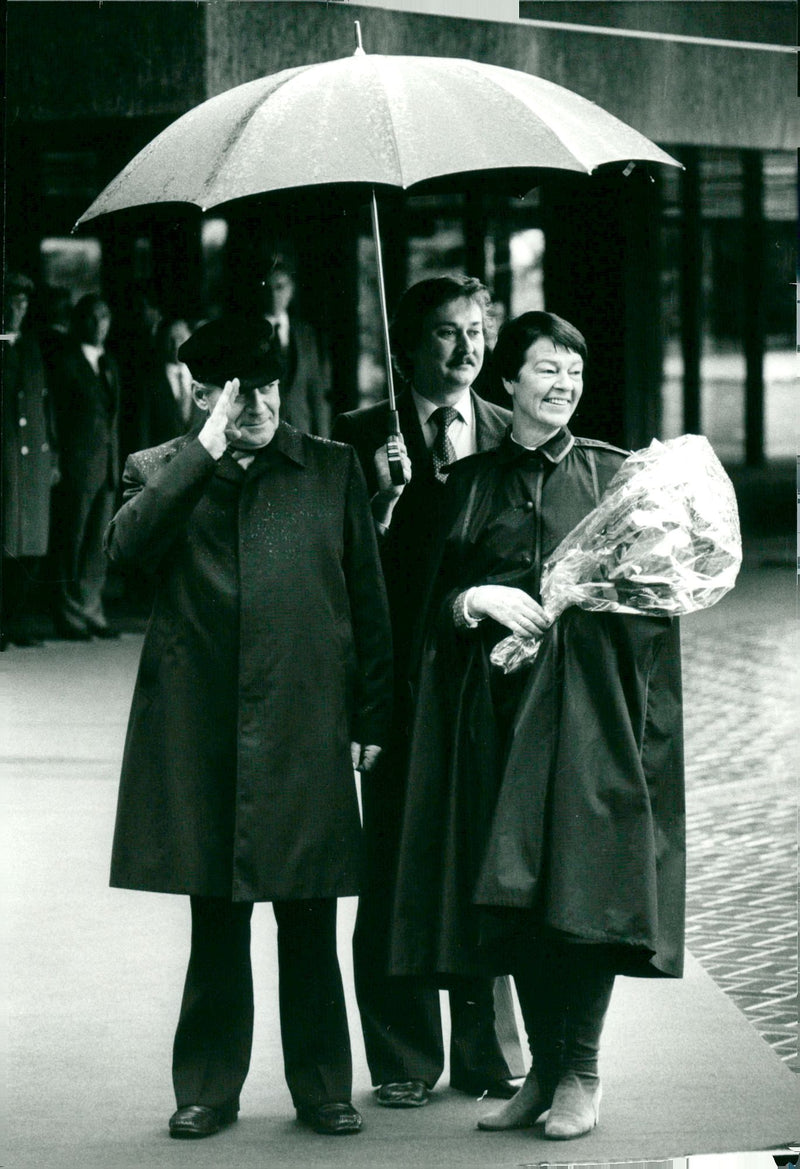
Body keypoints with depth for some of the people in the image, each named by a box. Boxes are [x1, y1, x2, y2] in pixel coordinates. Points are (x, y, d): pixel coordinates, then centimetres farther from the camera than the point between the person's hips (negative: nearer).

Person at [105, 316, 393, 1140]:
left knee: (309, 922, 3)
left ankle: (322, 1088, 12)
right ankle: (208, 1087, 16)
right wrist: (206, 451, -14)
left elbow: (367, 600, 10)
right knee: (216, 920, 7)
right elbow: (128, 546, -12)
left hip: (306, 726, 0)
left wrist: (370, 716, 5)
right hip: (201, 729, 0)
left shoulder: (332, 470, 9)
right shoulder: (161, 472, 9)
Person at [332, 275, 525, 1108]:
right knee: (394, 877, 2)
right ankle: (404, 1062, 11)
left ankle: (489, 1057, 15)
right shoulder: (362, 436, 4)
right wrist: (381, 498, -17)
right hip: (402, 686, -1)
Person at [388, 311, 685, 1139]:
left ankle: (581, 1072, 3)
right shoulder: (470, 483, 10)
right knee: (513, 893, 3)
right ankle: (542, 1068, 13)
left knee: (584, 879, -6)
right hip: (500, 705, 2)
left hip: (590, 704, -2)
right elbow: (437, 603, 9)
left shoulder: (613, 474, 5)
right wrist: (480, 600, -10)